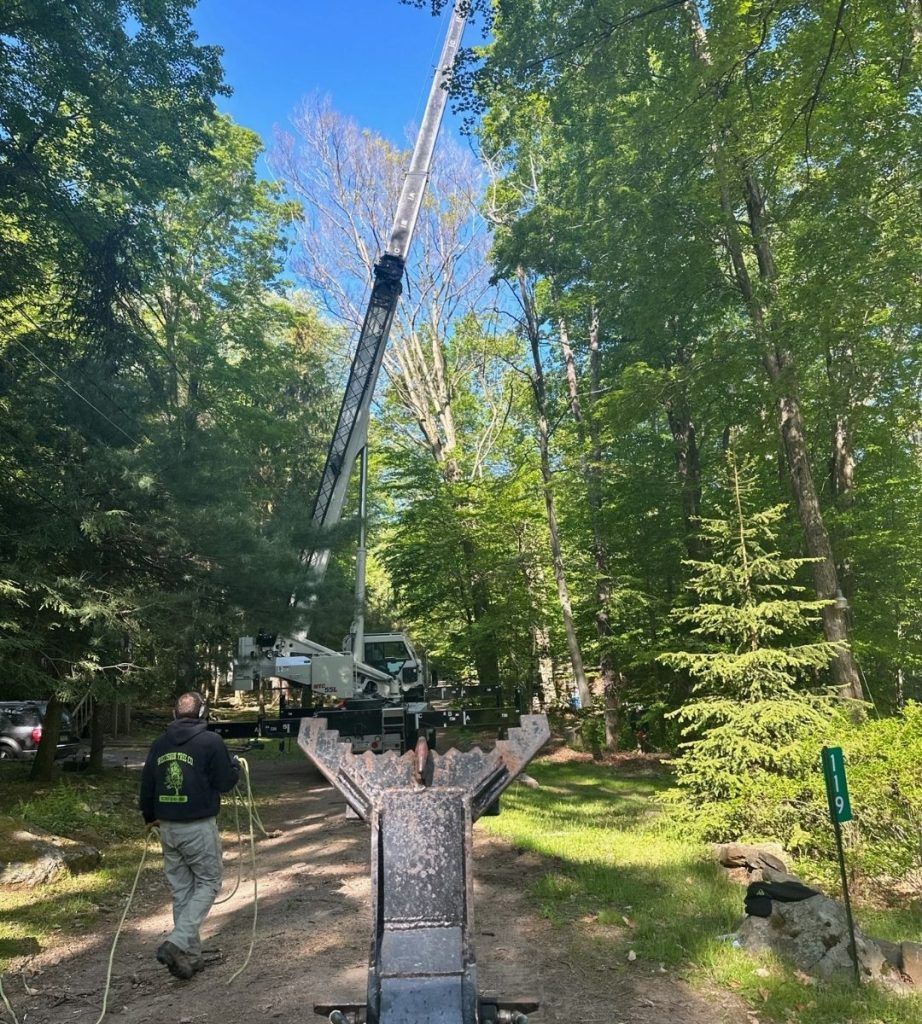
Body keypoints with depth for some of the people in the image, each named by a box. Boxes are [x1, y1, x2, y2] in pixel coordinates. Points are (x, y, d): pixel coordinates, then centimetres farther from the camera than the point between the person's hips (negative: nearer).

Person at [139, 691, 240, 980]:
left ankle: (189, 956, 20)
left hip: (167, 828, 6)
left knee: (181, 889, 15)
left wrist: (150, 817, 30)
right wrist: (236, 764, 13)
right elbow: (225, 782, -7)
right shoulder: (211, 741, -12)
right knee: (209, 882, 8)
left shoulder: (159, 744, 6)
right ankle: (176, 943, -7)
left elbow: (146, 786, 14)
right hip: (199, 827, -6)